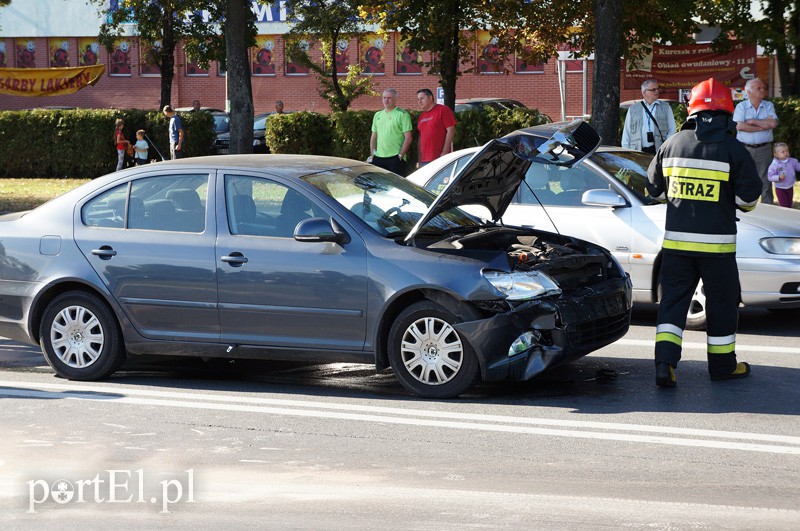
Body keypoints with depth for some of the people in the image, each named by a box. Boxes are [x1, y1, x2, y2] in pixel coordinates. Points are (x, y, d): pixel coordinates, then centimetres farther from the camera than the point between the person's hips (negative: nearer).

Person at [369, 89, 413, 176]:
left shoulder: (403, 115, -2)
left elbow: (408, 138, -7)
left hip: (395, 159, -6)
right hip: (378, 158, 6)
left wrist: (400, 155, -13)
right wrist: (372, 153, 8)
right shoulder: (377, 115, 17)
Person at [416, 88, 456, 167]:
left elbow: (451, 131, -7)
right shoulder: (421, 117, 20)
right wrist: (420, 161, 14)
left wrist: (444, 153, -14)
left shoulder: (443, 110, -1)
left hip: (439, 159, -7)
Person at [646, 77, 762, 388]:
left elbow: (653, 188, 13)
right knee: (722, 304, 11)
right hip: (717, 243, -3)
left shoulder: (672, 145, 3)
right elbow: (750, 197, -6)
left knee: (673, 300, 7)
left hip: (676, 240, 3)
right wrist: (736, 203, 16)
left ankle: (665, 361, -9)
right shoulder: (733, 149, -7)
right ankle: (723, 365, 21)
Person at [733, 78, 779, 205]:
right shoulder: (741, 107, 2)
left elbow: (773, 123, -9)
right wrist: (763, 126, -10)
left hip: (764, 150, 1)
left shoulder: (769, 106, 8)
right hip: (745, 149, -1)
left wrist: (752, 121, -7)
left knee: (765, 182, 1)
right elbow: (739, 126, -13)